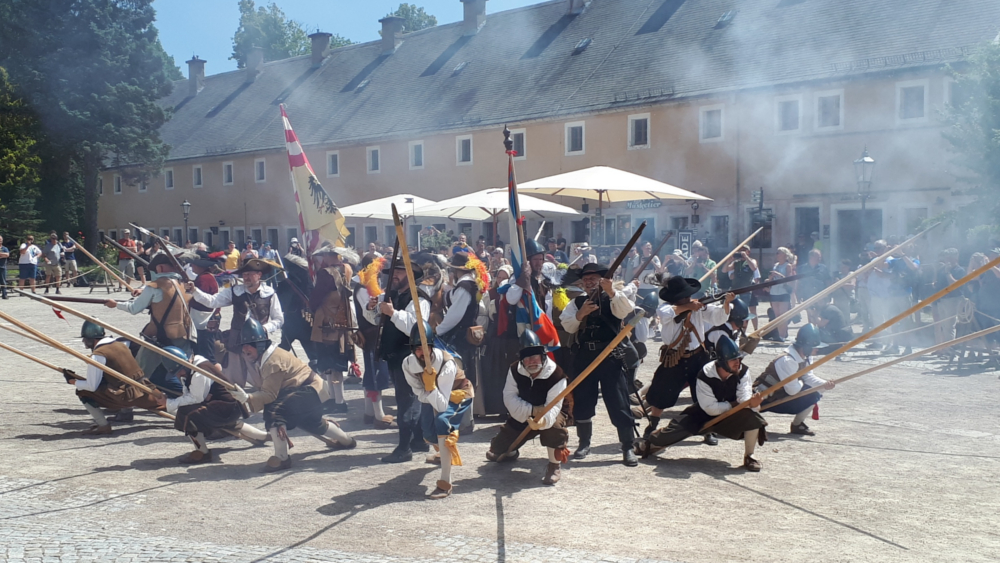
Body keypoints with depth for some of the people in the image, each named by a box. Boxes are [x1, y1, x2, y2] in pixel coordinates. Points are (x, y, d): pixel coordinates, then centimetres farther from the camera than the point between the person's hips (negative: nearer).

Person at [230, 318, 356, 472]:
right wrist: (246, 397, -3)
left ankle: (281, 458, -18)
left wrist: (247, 398, -37)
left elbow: (270, 394, -29)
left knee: (273, 410, -26)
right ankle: (345, 440, 54)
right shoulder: (263, 358, 9)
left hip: (310, 390, -11)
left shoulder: (273, 361, -23)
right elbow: (266, 390, 9)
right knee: (310, 422, 31)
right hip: (313, 389, 11)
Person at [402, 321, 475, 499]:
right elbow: (421, 395, -16)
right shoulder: (408, 364, -24)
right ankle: (444, 453, 54)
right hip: (432, 396, 6)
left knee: (442, 420, -32)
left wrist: (431, 385, -52)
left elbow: (442, 405, -39)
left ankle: (445, 483, -33)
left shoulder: (446, 364, -39)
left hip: (458, 393, -6)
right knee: (427, 432, 12)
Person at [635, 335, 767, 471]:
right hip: (705, 414, -2)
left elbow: (745, 399, -29)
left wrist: (753, 403, -52)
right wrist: (734, 404, -24)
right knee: (678, 428, -17)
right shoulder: (705, 375, -26)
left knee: (752, 415, -28)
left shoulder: (742, 371, -19)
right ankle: (645, 445, 11)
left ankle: (748, 457, -9)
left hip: (731, 414, 2)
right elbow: (711, 408, -25)